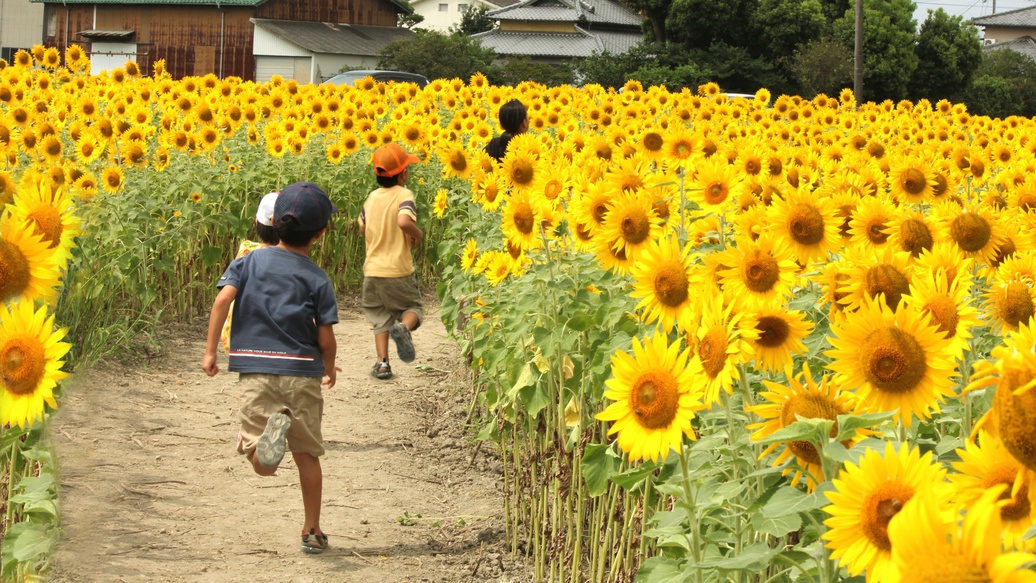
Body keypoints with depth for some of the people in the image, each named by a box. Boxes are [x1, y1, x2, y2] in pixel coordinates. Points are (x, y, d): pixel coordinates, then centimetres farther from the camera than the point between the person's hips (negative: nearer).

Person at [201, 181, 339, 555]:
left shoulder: (249, 262, 6)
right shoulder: (317, 279, 1)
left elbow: (223, 299, -9)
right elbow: (326, 339, -1)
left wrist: (210, 351, -2)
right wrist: (329, 368, 19)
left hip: (256, 372, 0)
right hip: (302, 373, 0)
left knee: (263, 466, -3)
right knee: (307, 455, 15)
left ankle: (271, 429, -36)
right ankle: (312, 531, 18)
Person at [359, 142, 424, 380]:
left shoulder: (371, 197, 7)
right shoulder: (404, 195, -12)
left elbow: (362, 228, 19)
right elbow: (404, 221, -30)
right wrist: (418, 233, -11)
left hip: (372, 269, 4)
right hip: (398, 270, -4)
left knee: (380, 316, 16)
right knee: (413, 307, 13)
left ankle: (382, 362, 5)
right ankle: (403, 327, -21)